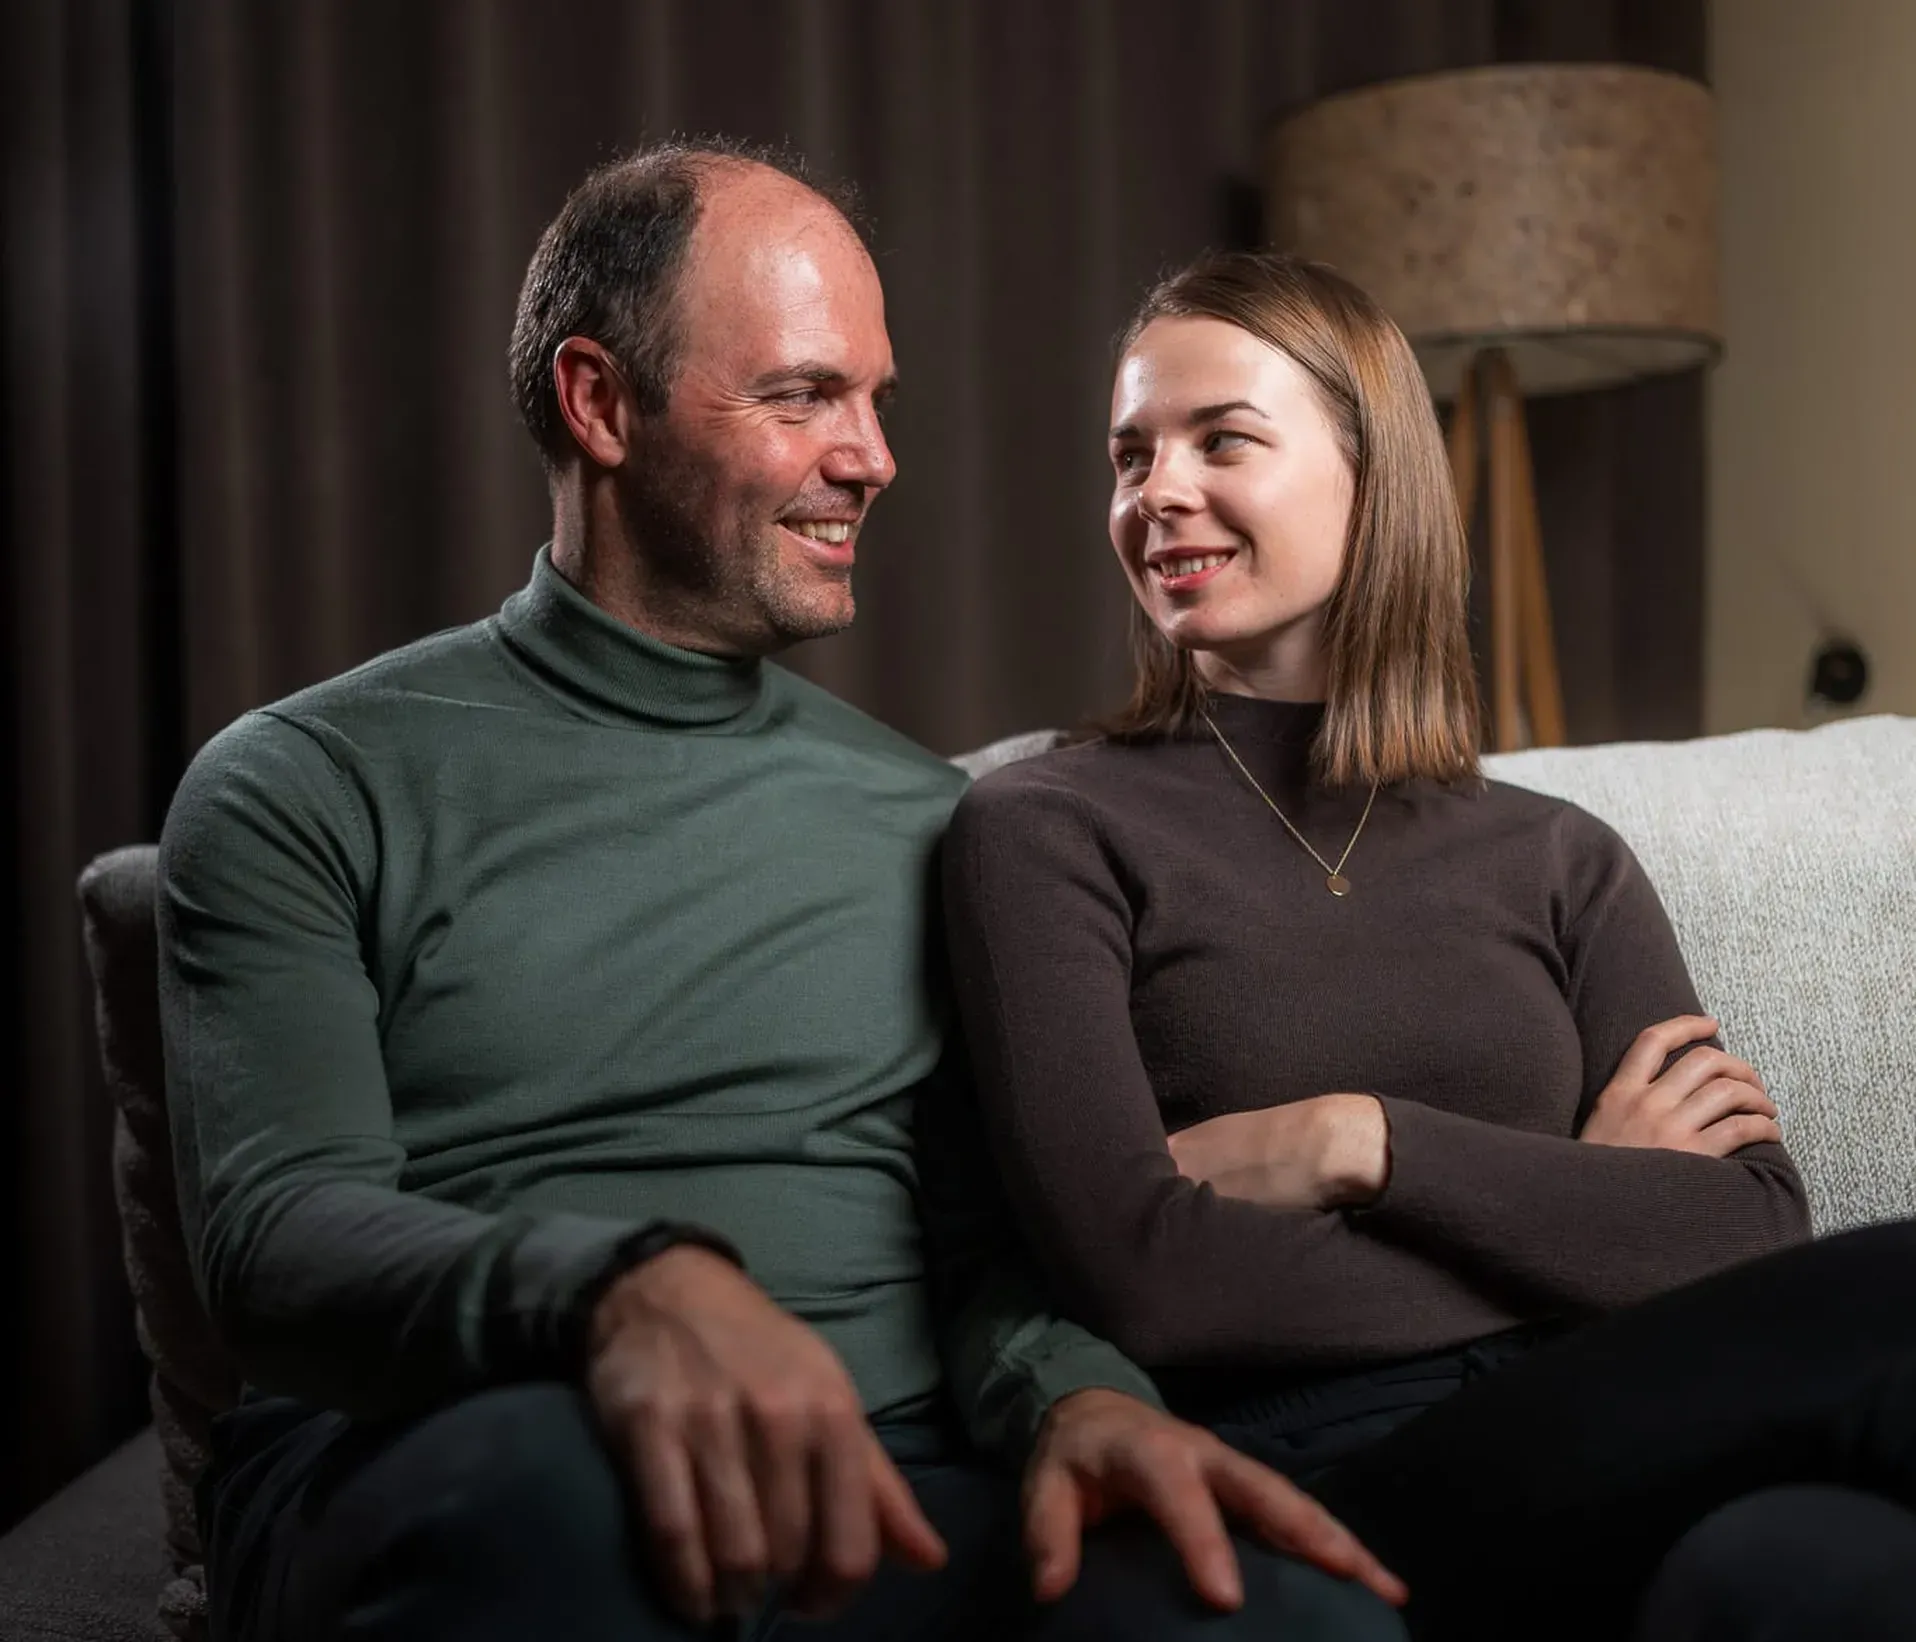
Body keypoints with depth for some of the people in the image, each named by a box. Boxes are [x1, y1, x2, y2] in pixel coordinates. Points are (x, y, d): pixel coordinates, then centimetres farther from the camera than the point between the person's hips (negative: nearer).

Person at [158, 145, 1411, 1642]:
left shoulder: (924, 813, 17)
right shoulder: (309, 788, 6)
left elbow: (988, 1226, 14)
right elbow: (278, 1236, -7)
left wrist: (1077, 1391, -12)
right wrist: (617, 1284, -30)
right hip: (445, 1495, -1)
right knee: (563, 1473, -39)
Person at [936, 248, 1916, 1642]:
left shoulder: (1561, 863, 17)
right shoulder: (1045, 833, 6)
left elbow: (1757, 1241, 3)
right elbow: (1140, 1277, -7)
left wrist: (1362, 1145, -6)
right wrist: (1573, 1203, 0)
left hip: (1589, 1475, 3)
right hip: (1302, 1486, -3)